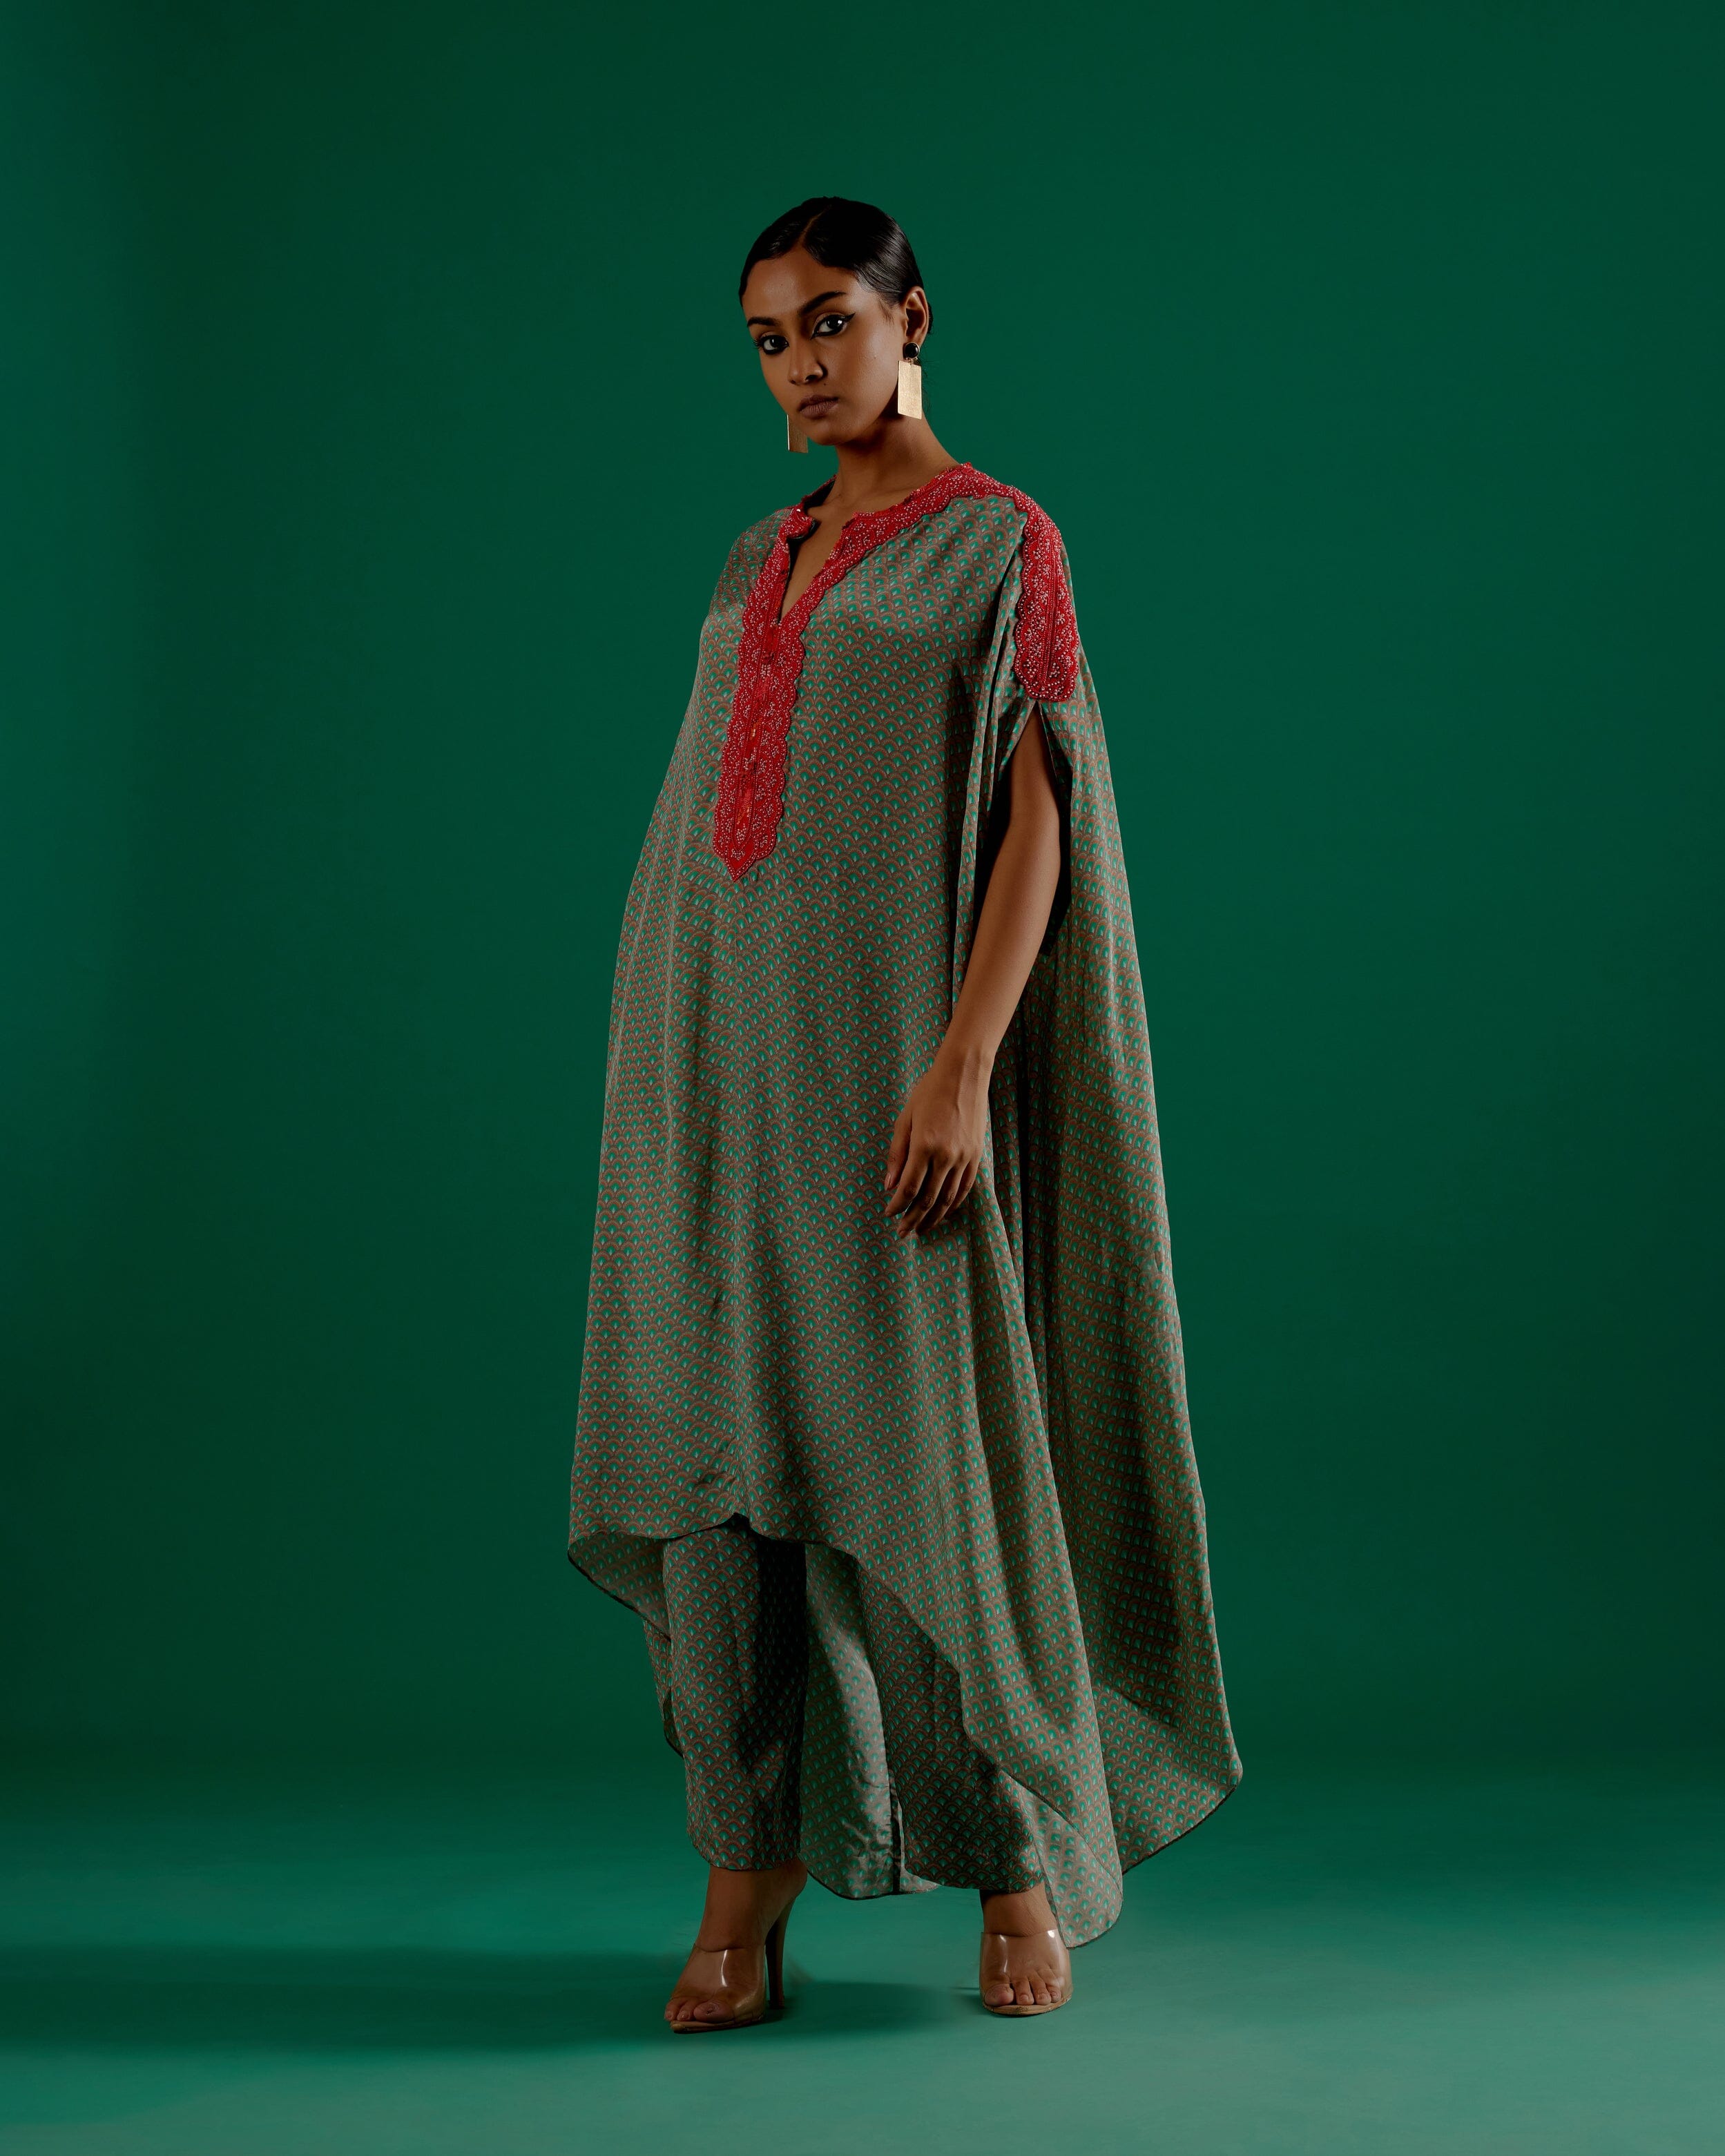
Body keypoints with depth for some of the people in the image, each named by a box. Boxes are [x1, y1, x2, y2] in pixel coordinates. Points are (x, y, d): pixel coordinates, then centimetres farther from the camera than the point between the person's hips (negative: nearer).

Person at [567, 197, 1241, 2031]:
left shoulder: (999, 543, 0)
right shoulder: (756, 569, 18)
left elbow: (1036, 823, -9)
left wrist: (961, 1069, -19)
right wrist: (663, 1077, 13)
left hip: (888, 1052, -6)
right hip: (728, 1064, 6)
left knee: (921, 1447, -2)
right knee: (723, 1440, 1)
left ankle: (1023, 1866, 16)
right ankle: (747, 1892, 7)